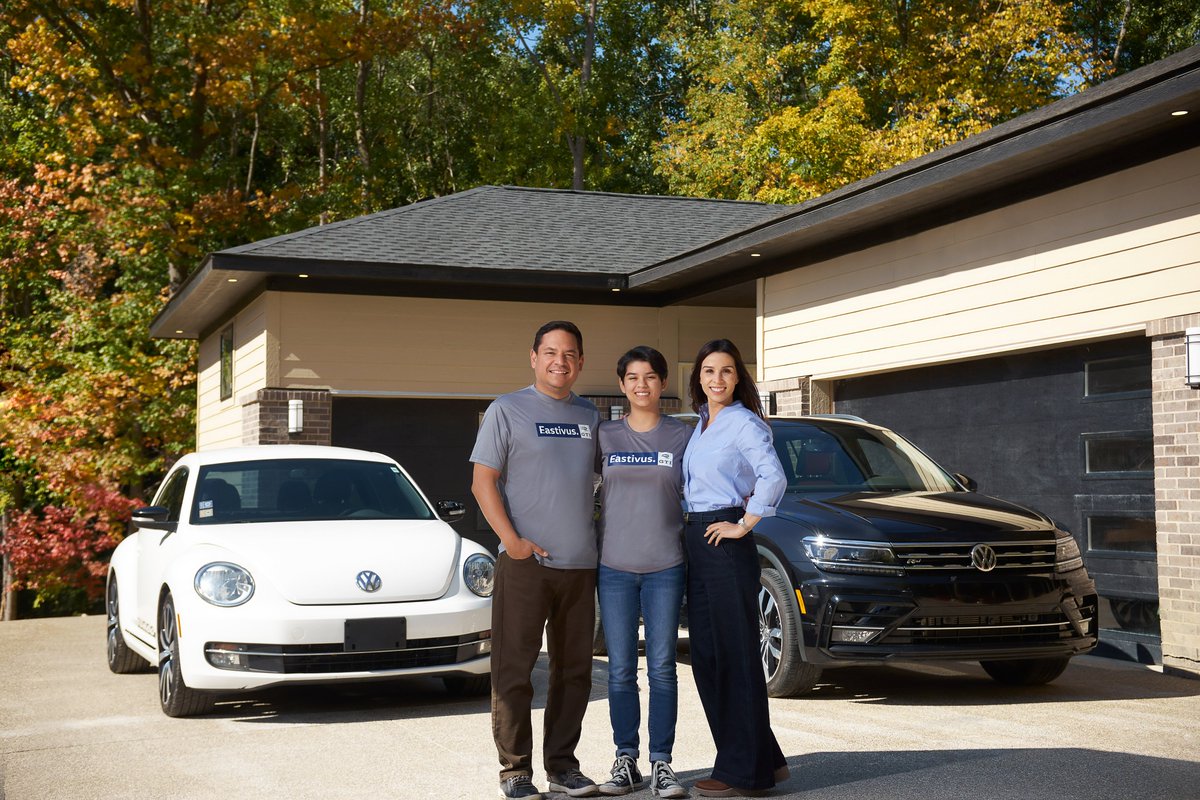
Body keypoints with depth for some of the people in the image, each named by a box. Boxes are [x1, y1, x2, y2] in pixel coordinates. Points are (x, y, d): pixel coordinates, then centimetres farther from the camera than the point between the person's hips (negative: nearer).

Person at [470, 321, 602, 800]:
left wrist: (595, 535, 8)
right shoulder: (507, 410, 0)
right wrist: (512, 540, -14)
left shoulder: (590, 417, 14)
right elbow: (482, 482, -3)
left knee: (574, 670, 9)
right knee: (514, 669, -2)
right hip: (525, 562, -5)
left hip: (580, 563, 5)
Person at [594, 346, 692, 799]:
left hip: (665, 566, -1)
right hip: (614, 567, 1)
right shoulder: (604, 436, 6)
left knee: (662, 668, 0)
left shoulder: (682, 437, 5)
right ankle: (626, 762, 12)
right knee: (621, 671, 3)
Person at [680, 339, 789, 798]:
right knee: (706, 658, 11)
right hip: (696, 546, 9)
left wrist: (743, 524, -16)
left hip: (726, 545, -9)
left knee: (735, 656, -4)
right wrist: (688, 527, 12)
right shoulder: (700, 424, 16)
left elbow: (773, 479, -23)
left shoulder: (744, 423, -9)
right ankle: (764, 759, 20)